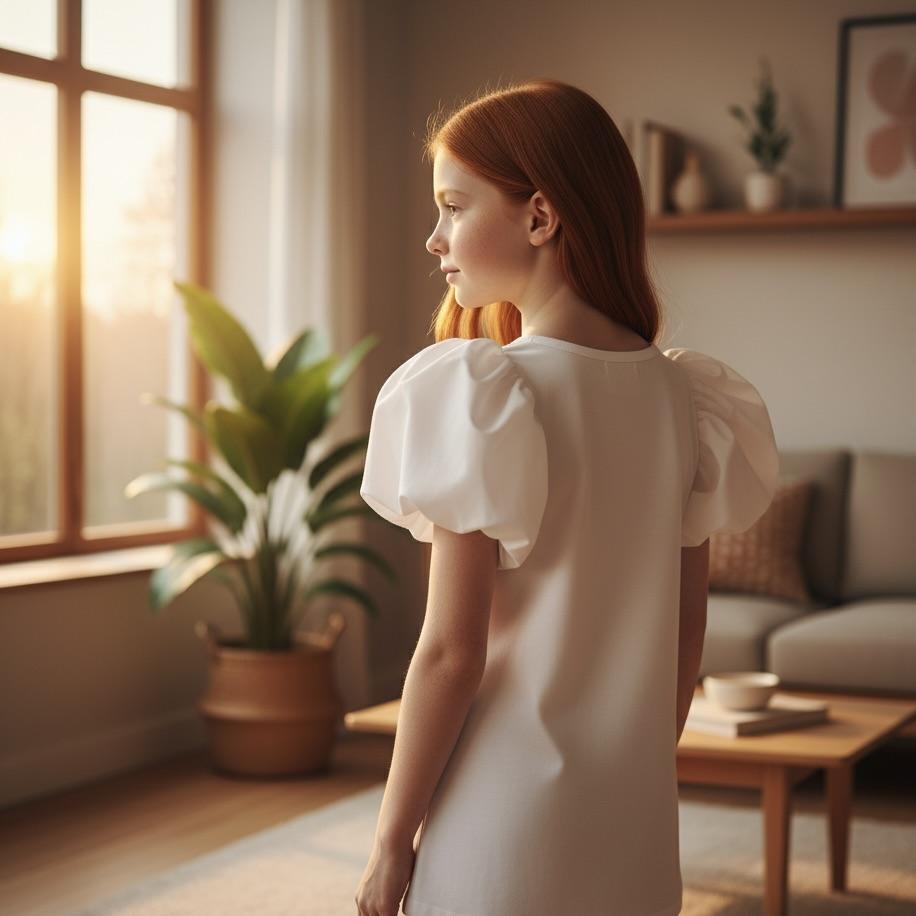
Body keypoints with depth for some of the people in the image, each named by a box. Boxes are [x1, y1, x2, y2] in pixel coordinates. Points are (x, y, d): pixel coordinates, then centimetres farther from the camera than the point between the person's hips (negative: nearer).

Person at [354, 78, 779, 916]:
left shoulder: (481, 393, -16)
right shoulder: (680, 396, 2)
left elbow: (452, 651, -15)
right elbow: (687, 630, 8)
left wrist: (393, 839, -6)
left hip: (507, 821, -5)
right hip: (636, 825, 6)